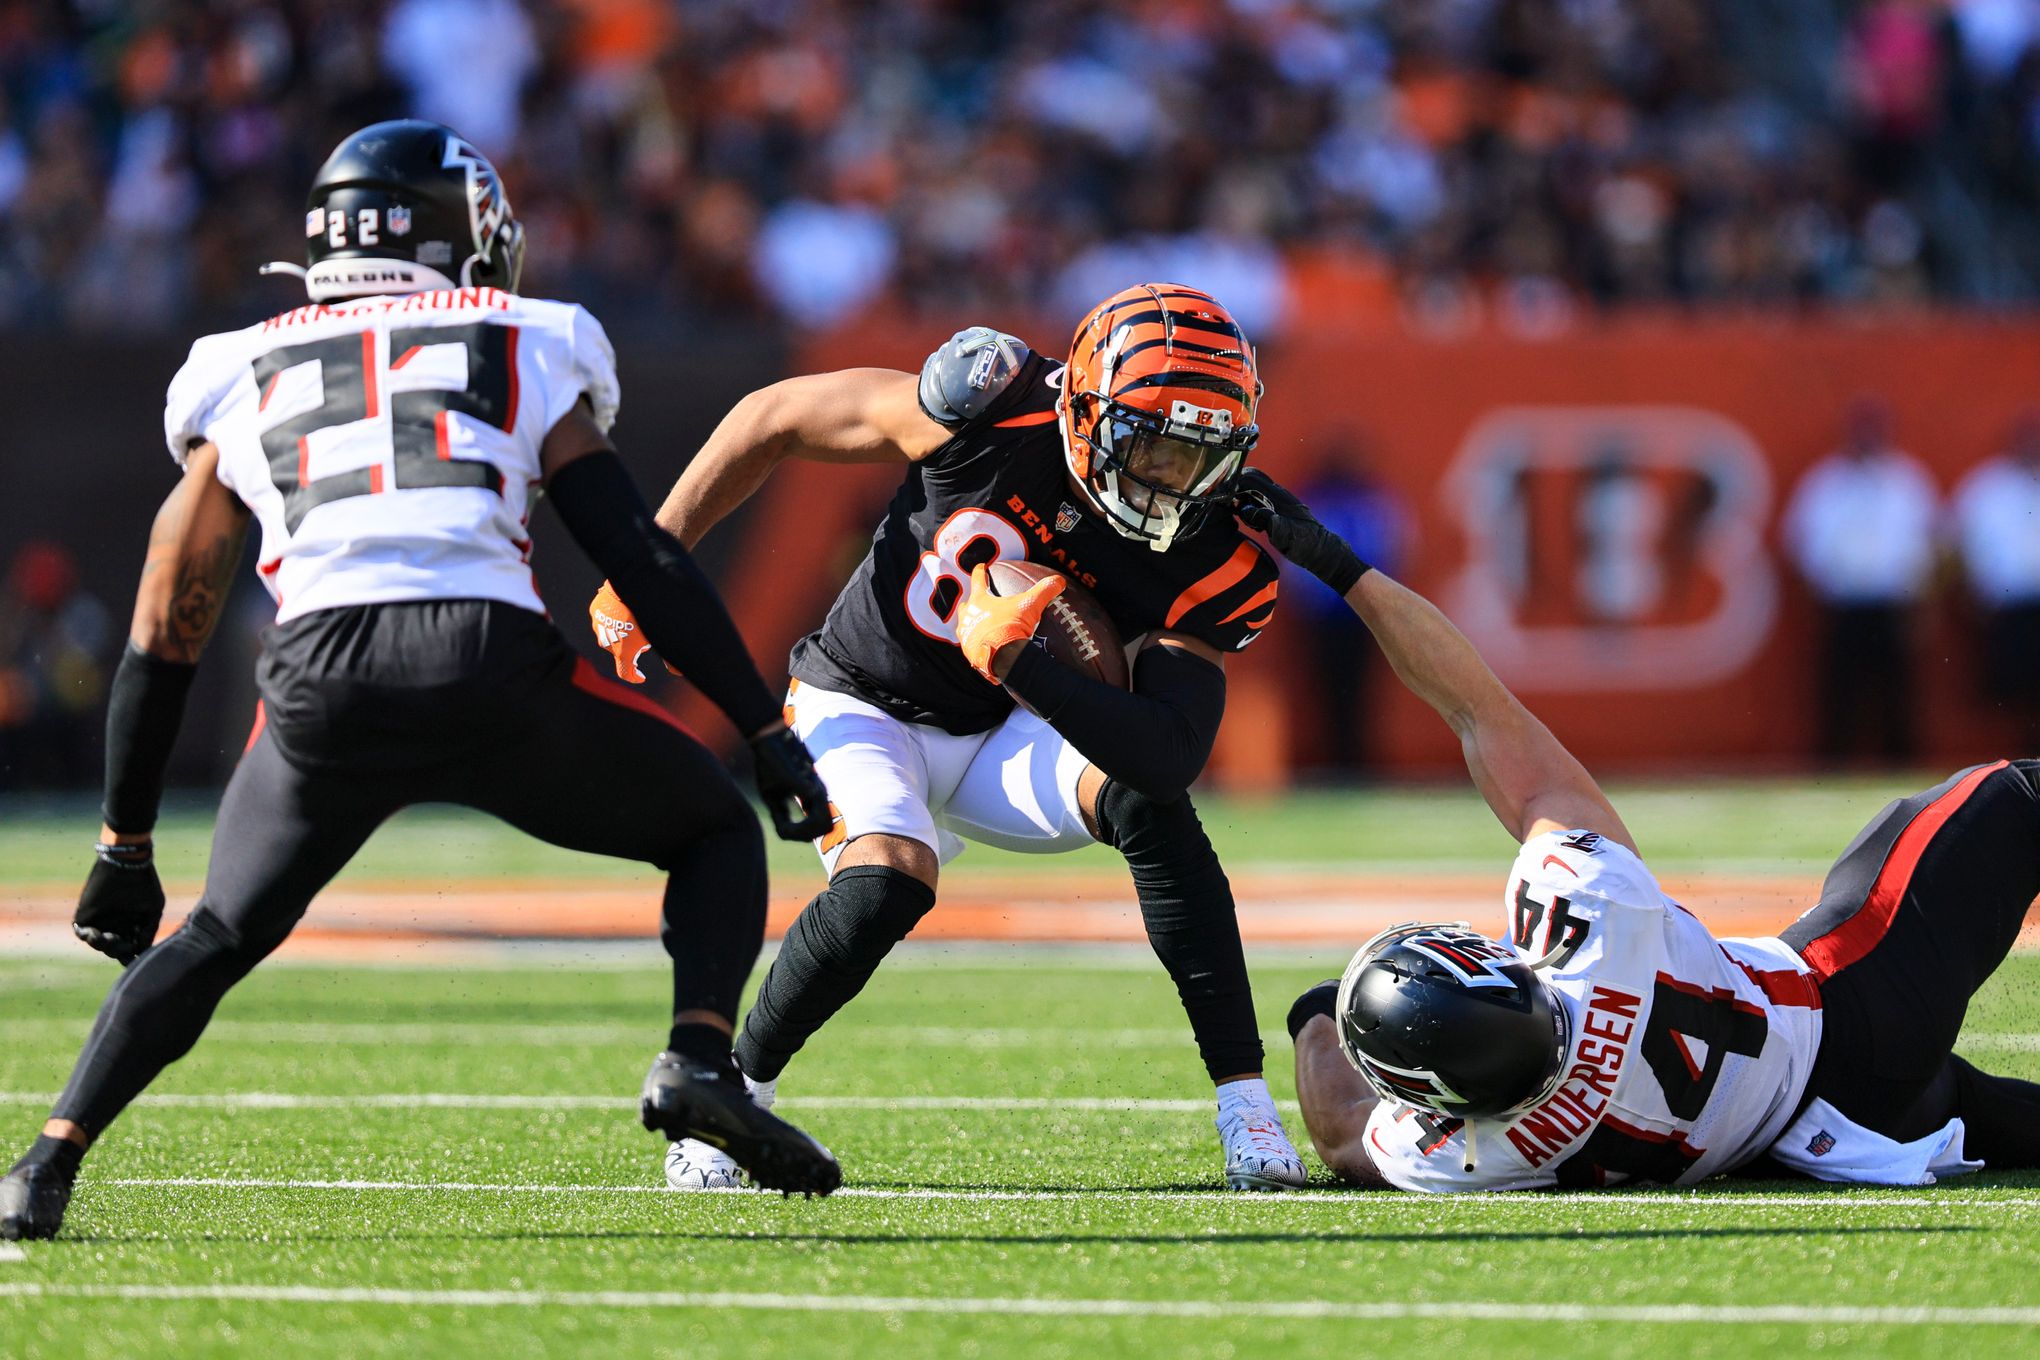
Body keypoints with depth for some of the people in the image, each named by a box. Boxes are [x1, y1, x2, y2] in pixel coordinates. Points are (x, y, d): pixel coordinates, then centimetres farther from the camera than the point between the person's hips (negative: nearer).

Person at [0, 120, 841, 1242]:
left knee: (216, 939, 22)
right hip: (492, 662, -1)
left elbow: (163, 637, 28)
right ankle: (697, 1059, -1)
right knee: (714, 832, 22)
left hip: (322, 686, 2)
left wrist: (126, 847, 34)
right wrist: (769, 733, 17)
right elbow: (647, 567, 14)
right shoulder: (523, 352, 22)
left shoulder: (244, 383, 27)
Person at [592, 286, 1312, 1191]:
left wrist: (1017, 662, -42)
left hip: (1007, 731, 2)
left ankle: (1245, 1104, -20)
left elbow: (1175, 752, -34)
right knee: (889, 884, -30)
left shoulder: (1206, 567, -21)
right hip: (865, 704, -2)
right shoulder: (998, 409, -26)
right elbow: (774, 419, -13)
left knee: (1146, 799, -27)